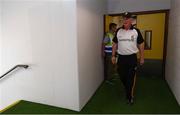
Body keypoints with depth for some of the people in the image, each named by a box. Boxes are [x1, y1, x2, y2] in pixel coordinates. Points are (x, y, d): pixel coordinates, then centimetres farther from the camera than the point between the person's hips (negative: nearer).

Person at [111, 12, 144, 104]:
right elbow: (115, 44, 8)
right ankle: (128, 91, 43)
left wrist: (142, 58, 3)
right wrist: (113, 56, 4)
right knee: (122, 77, 13)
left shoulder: (136, 31, -3)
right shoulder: (118, 31, 2)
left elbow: (141, 45, 3)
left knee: (131, 78, 4)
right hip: (121, 57, 3)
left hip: (132, 58, -2)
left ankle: (129, 96, 23)